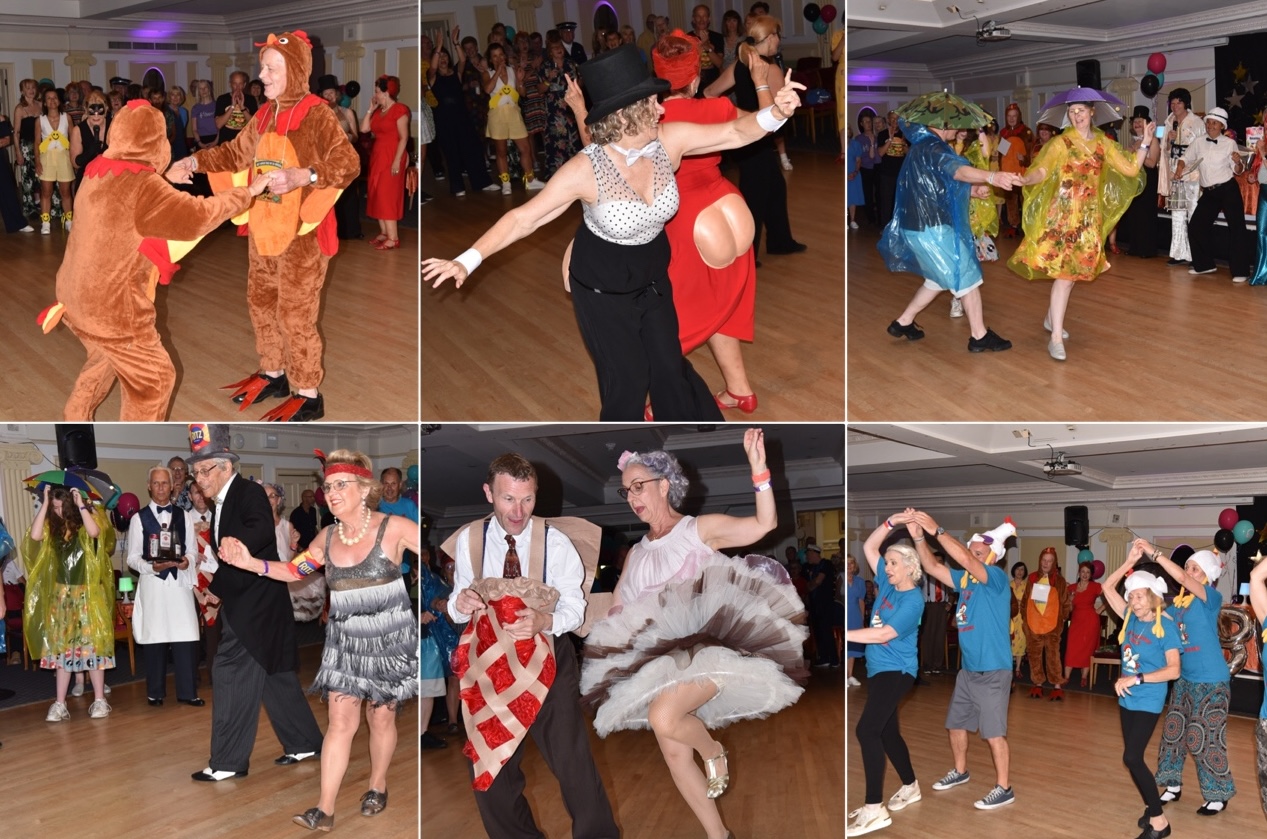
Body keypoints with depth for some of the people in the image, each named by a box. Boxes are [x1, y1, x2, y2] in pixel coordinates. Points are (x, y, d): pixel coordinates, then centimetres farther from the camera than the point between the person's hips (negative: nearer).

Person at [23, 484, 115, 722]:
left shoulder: (90, 517, -3)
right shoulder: (52, 524, 5)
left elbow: (95, 532, -25)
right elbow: (35, 536, -14)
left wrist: (80, 505, -19)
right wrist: (44, 504, -12)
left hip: (88, 592, -3)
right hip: (61, 593, 3)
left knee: (92, 644, -2)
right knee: (61, 647, 3)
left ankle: (99, 700, 6)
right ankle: (60, 704, 5)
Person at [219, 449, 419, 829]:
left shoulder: (392, 529, -14)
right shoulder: (328, 537, 2)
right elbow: (295, 570, 14)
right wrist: (251, 563, 0)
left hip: (390, 643, -3)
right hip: (345, 644, 3)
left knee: (381, 717, 11)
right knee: (340, 722, -1)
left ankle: (377, 787, 35)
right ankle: (324, 811, -1)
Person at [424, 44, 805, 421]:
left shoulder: (669, 140, -19)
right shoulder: (585, 169, -31)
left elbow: (734, 132, -14)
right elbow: (523, 218, -27)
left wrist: (775, 112, -35)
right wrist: (467, 261, -35)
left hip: (651, 276, 4)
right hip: (601, 287, -4)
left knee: (670, 366, 17)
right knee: (626, 380, 6)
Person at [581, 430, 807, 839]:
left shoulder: (702, 529, 0)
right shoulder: (636, 555, 17)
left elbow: (765, 524, -13)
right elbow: (617, 614, 21)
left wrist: (758, 471, -27)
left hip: (707, 647, -6)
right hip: (658, 661, 6)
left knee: (664, 717, -31)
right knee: (674, 753, 2)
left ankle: (715, 752, 0)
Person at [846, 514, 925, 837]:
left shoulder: (912, 600, -15)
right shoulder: (887, 584, 7)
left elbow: (883, 634, -24)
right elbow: (869, 547, 8)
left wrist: (844, 634, -27)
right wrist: (890, 522, -4)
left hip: (896, 671, -9)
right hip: (879, 669, 9)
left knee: (867, 730, -19)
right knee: (887, 732, 18)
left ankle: (874, 809, -19)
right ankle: (910, 788, 36)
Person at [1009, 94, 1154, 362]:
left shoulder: (1103, 144, 7)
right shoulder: (1061, 143, -6)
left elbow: (1131, 169, 5)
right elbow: (1042, 171, -18)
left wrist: (1145, 143, -6)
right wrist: (1025, 179, -39)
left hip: (1090, 216, 5)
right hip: (1063, 213, -5)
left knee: (1074, 270, 12)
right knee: (1065, 272, -12)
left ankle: (1052, 317, 33)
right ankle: (1056, 337, -11)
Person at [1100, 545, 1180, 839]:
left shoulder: (1166, 626, -15)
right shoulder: (1131, 618, 2)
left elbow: (1173, 670, -19)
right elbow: (1108, 587, 6)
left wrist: (1137, 679, -24)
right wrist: (1130, 561, -4)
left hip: (1148, 701, -7)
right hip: (1127, 698, 7)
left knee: (1132, 757, -14)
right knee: (1134, 758, 12)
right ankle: (1152, 807, 26)